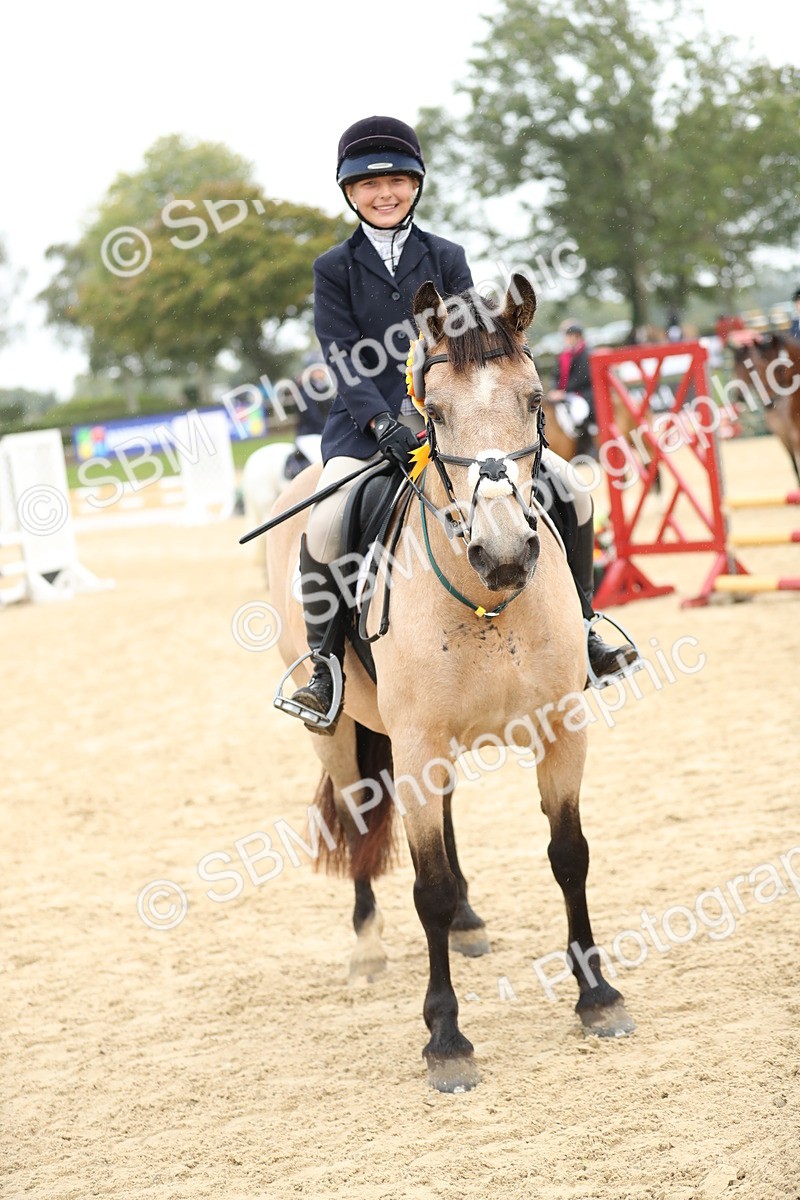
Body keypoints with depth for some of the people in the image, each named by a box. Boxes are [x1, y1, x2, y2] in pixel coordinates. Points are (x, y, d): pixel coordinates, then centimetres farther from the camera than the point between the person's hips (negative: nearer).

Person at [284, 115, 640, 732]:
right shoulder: (334, 269, 5)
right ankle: (325, 666, -13)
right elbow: (345, 360, -5)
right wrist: (384, 423, -22)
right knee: (326, 527, -32)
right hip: (368, 424, -2)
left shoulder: (446, 258, 10)